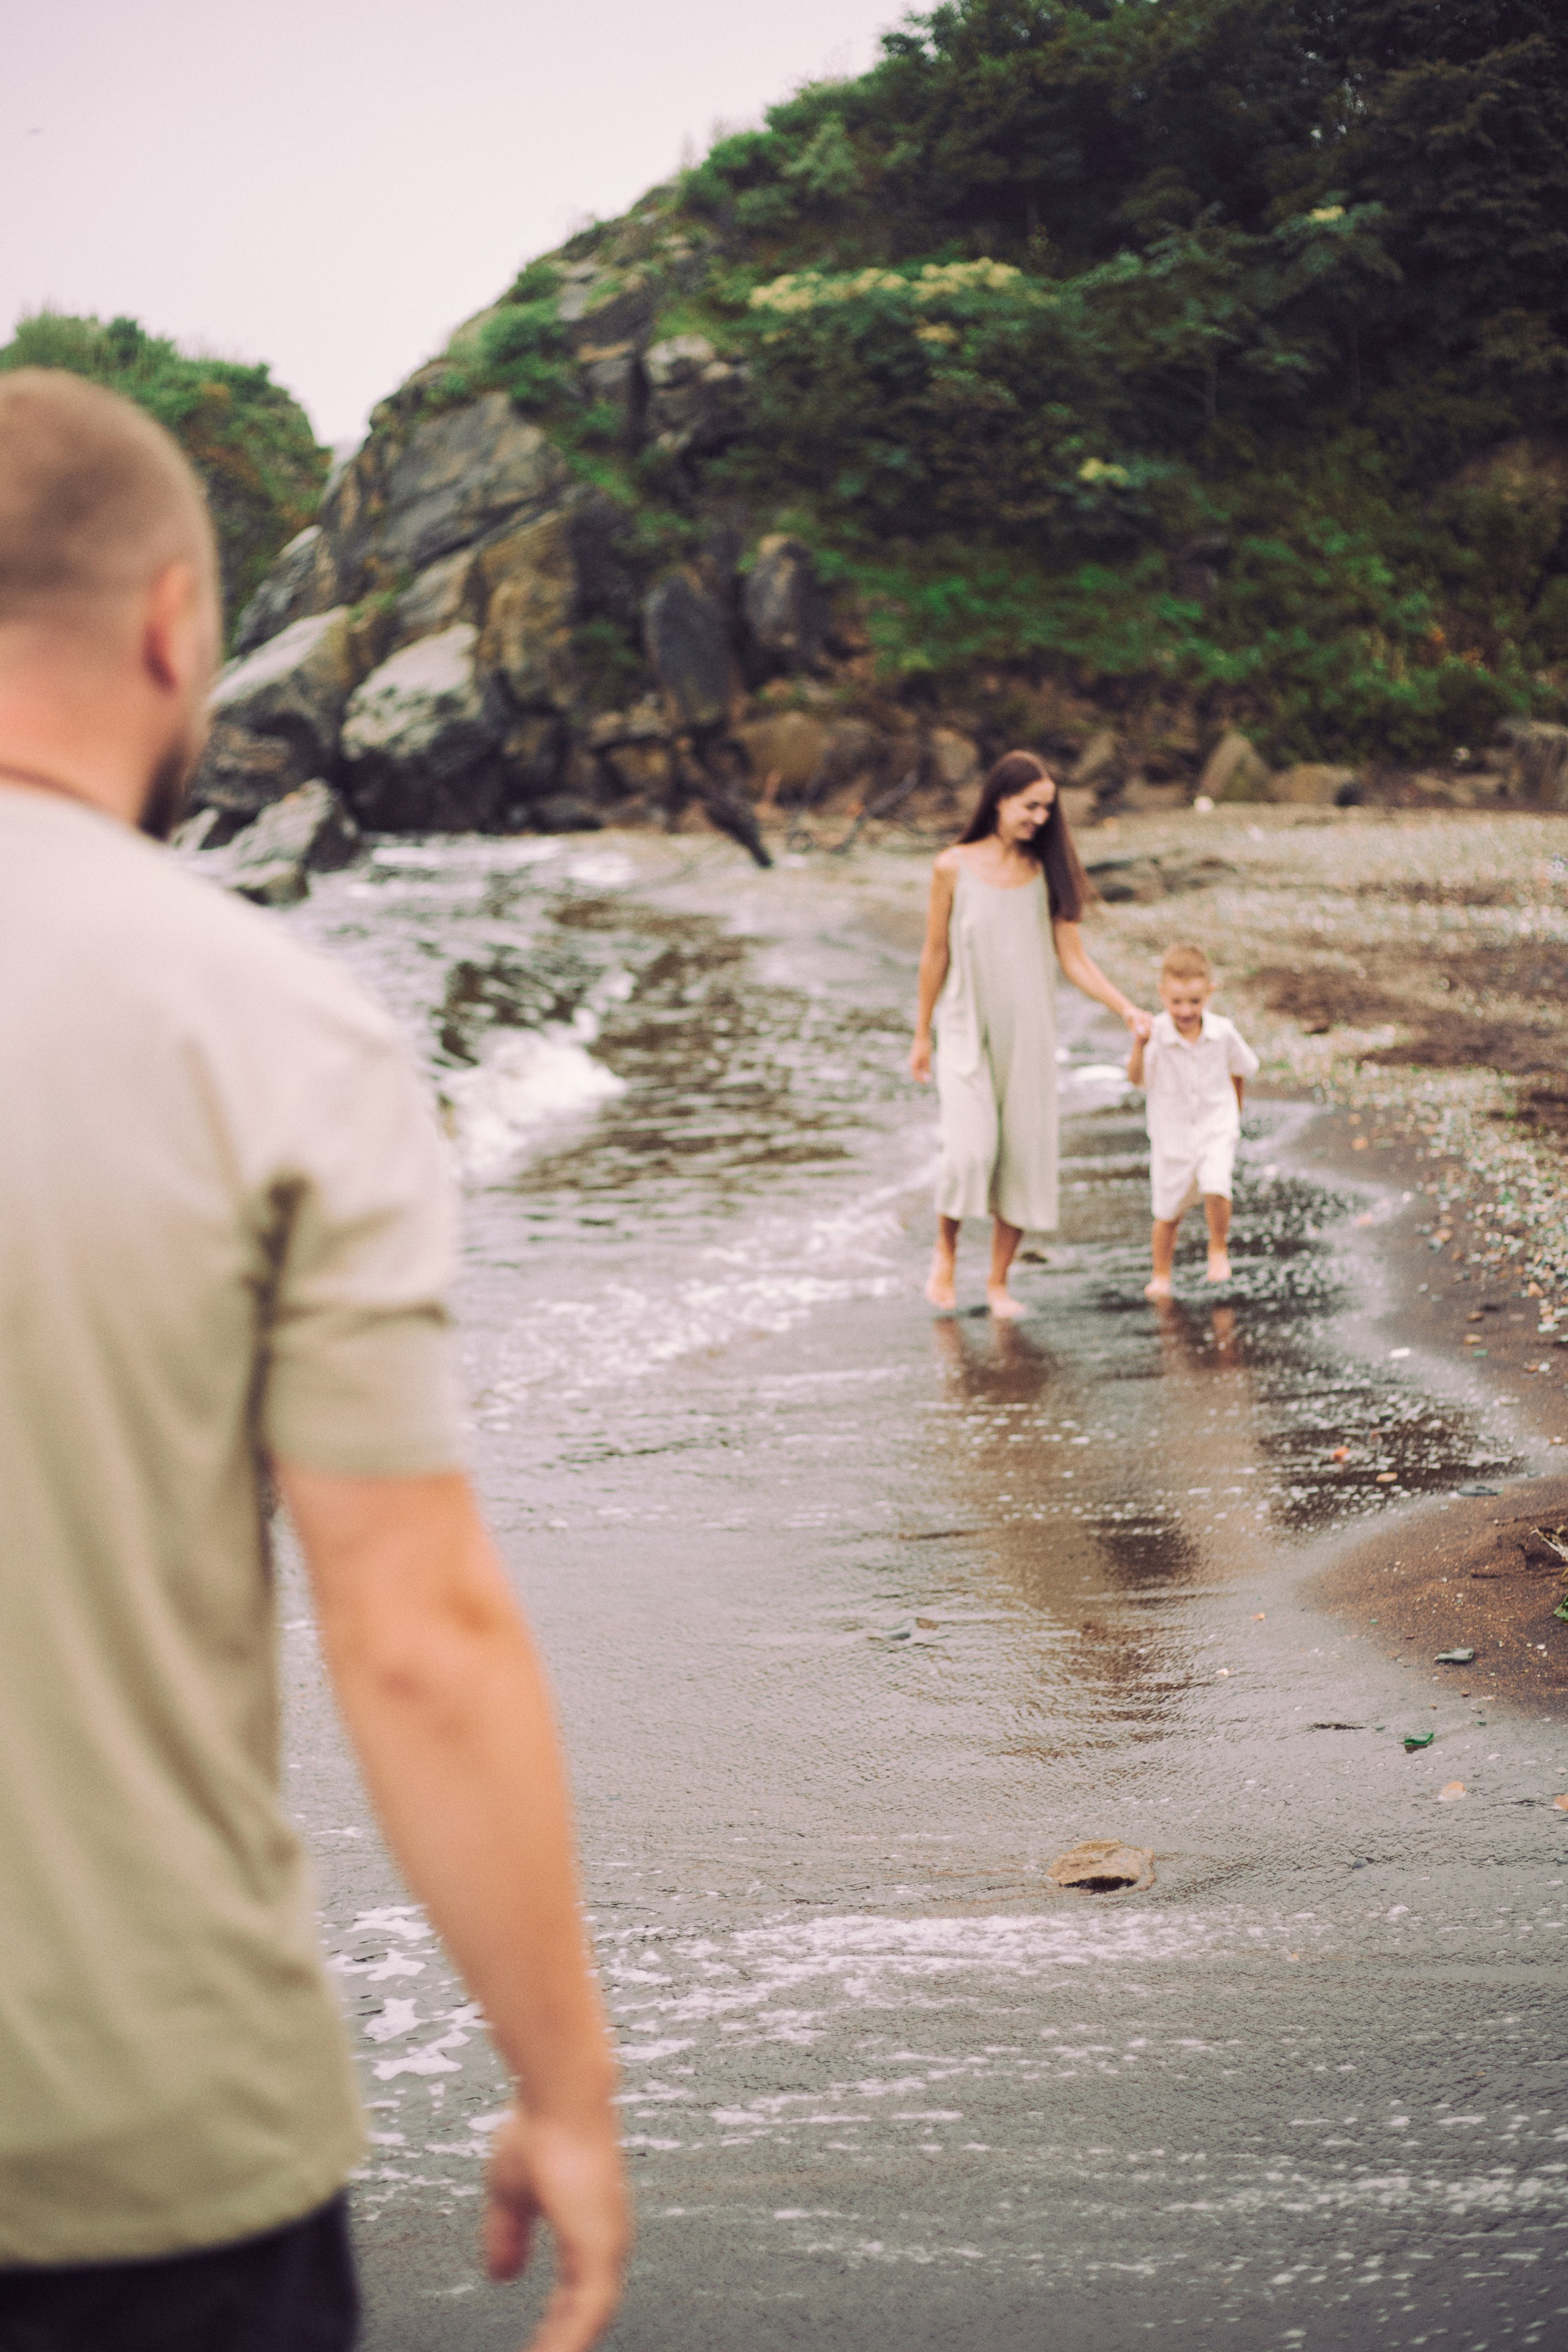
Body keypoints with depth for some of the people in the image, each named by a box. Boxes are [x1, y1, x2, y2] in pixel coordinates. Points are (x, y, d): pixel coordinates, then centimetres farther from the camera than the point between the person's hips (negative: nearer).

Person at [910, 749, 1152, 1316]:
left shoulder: (1047, 872, 1)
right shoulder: (955, 867, -3)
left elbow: (1073, 958, 1)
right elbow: (935, 954, 4)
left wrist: (1125, 1008, -12)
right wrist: (922, 1035, 8)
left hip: (1028, 1035, 2)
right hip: (967, 1032, -2)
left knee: (1026, 1157, 2)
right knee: (970, 1151, -16)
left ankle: (998, 1280, 16)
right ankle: (946, 1250, 11)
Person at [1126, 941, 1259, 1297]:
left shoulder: (1222, 1032, -11)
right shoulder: (1157, 1033, -19)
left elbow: (1240, 1068, 8)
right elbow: (1136, 1078, -28)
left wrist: (1234, 1105, 19)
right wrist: (1139, 1044, -42)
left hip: (1216, 1128, 0)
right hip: (1171, 1134, 0)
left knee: (1215, 1188, -25)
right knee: (1168, 1213, 12)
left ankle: (1219, 1248, 2)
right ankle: (1161, 1275, 35)